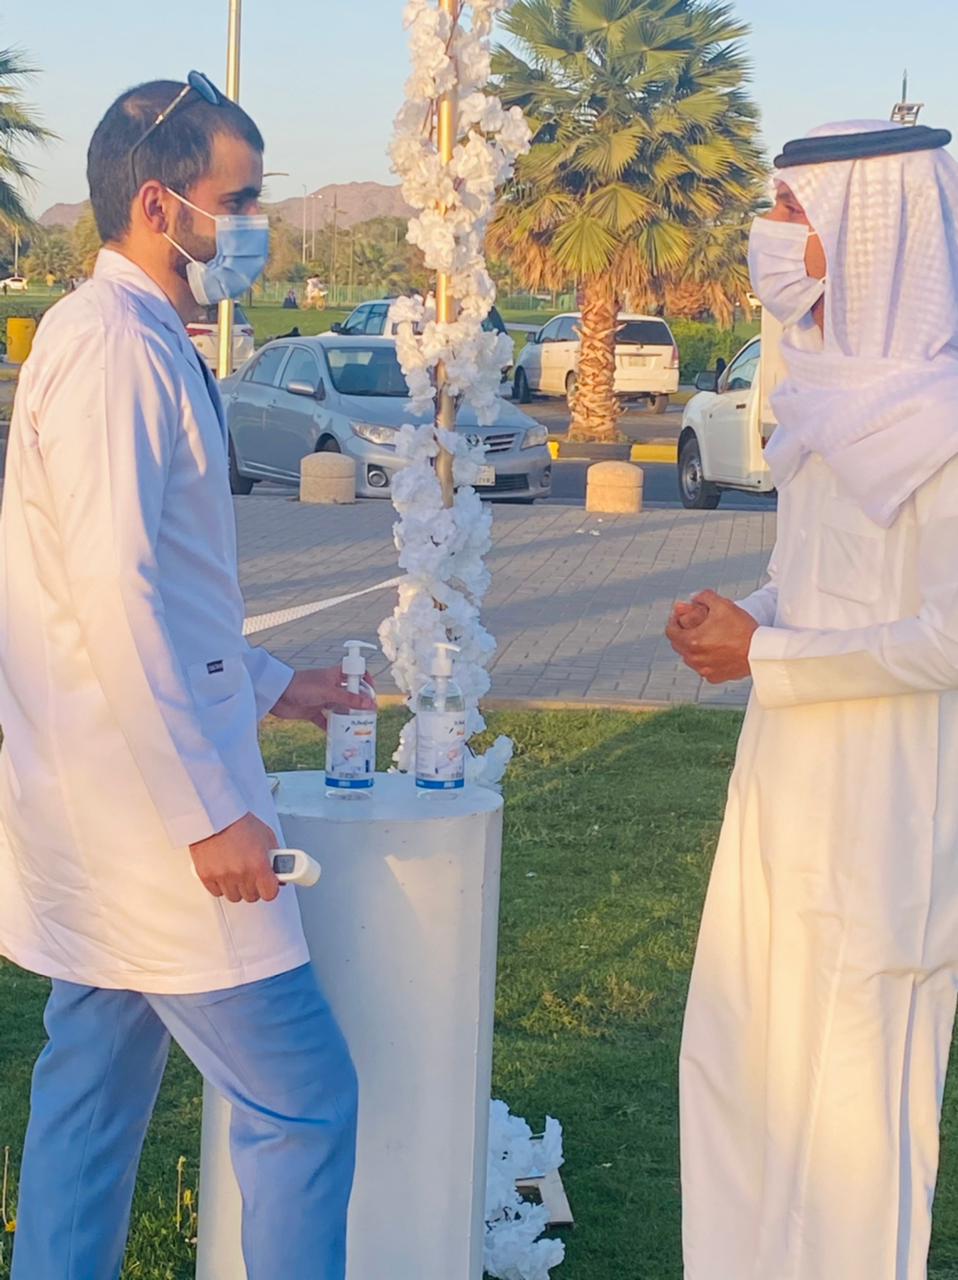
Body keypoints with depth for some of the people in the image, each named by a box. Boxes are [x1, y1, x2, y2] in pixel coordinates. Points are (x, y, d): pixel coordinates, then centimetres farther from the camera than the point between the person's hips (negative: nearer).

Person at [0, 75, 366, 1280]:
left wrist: (265, 683, 25)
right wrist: (211, 809, -23)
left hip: (107, 812, 10)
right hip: (148, 814, -10)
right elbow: (119, 597, -24)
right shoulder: (115, 345, -17)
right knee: (303, 1103, -4)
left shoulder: (127, 339, 15)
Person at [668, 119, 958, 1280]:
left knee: (856, 1083, 3)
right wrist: (747, 619, 1)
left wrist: (767, 655, -16)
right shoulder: (840, 394, 9)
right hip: (788, 791, 9)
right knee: (737, 1054, 18)